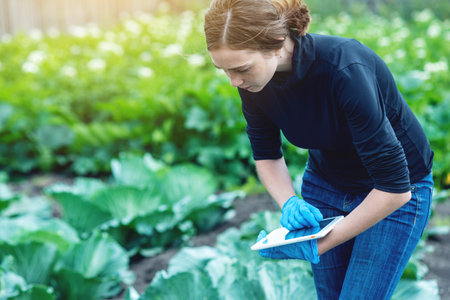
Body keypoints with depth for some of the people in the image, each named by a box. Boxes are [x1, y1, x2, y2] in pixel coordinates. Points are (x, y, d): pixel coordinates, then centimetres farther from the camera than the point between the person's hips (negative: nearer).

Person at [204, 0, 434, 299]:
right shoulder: (254, 79, -18)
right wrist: (289, 203, -19)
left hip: (396, 193, -5)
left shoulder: (345, 69, -36)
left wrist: (319, 247, -26)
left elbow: (394, 188, -32)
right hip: (325, 184, 5)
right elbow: (267, 154, 1)